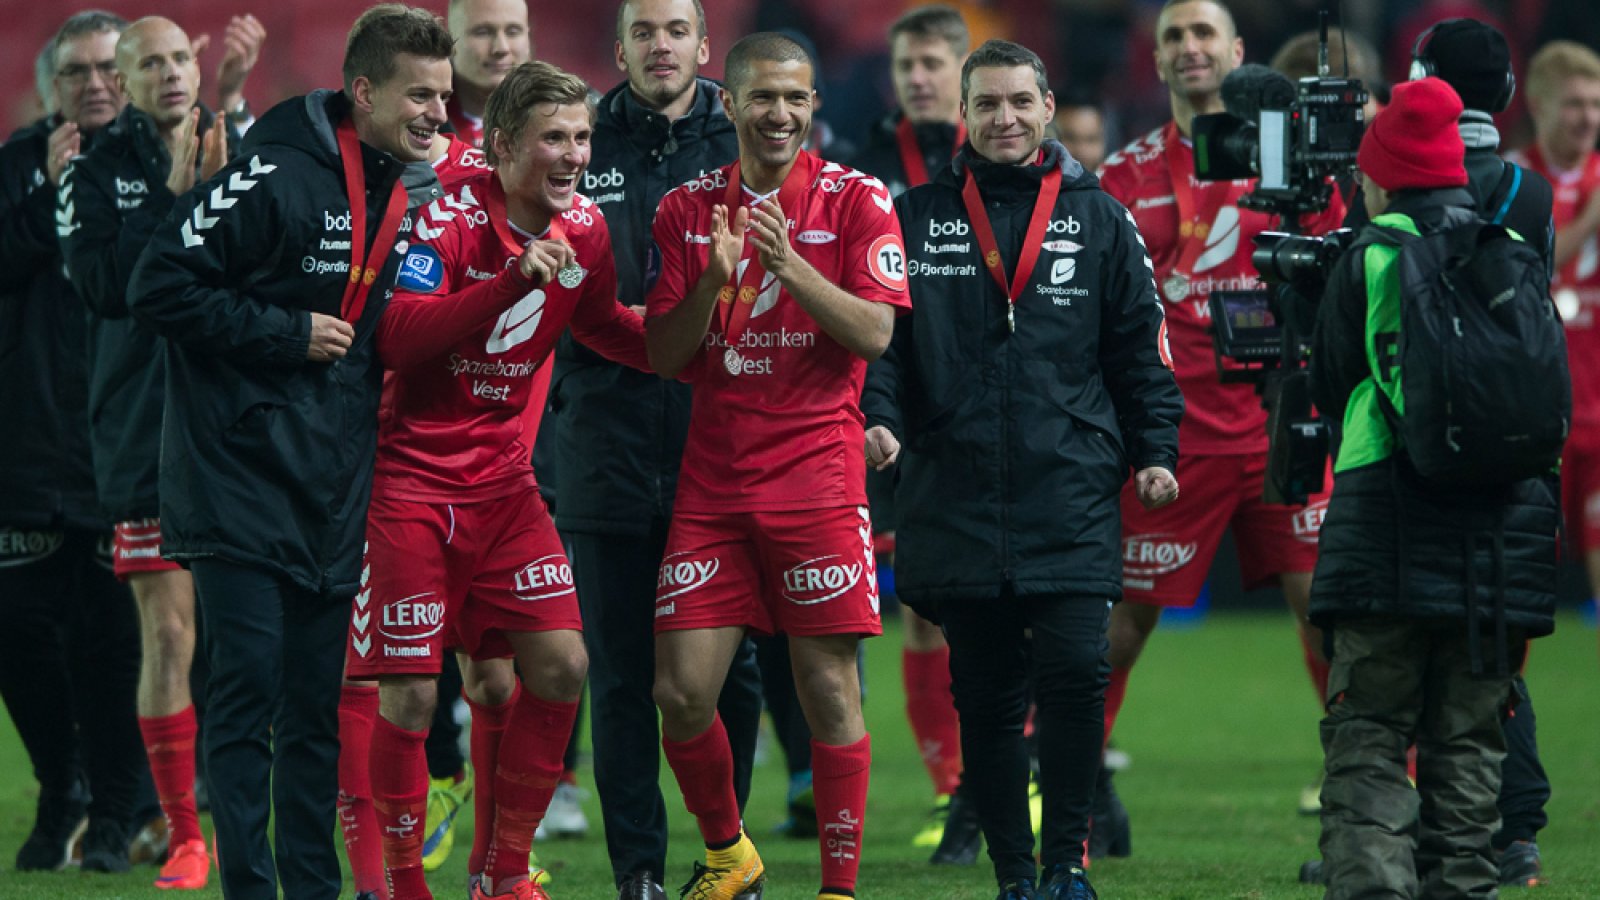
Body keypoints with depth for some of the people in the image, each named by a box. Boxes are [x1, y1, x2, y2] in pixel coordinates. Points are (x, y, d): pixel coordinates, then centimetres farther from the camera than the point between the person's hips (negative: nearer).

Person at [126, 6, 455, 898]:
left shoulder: (420, 194, 10)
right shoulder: (277, 175, -14)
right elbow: (161, 286, -15)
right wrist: (288, 334, -15)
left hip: (336, 490, 7)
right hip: (242, 480, -6)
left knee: (318, 703, 9)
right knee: (249, 687, -8)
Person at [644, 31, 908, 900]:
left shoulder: (855, 200, 0)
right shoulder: (686, 210, 8)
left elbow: (875, 334, -9)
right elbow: (663, 355, 5)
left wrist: (790, 266, -21)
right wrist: (715, 280, -12)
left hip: (816, 469, -3)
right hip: (713, 479, 3)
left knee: (828, 687, -4)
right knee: (681, 690, -1)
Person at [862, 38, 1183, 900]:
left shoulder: (1099, 220, 10)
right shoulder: (916, 220, 9)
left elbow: (1140, 345, 12)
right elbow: (880, 336, 8)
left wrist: (1154, 450, 4)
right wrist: (879, 415, -9)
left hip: (1071, 497, -1)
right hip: (956, 497, 1)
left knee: (1074, 669, -13)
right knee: (987, 698, 3)